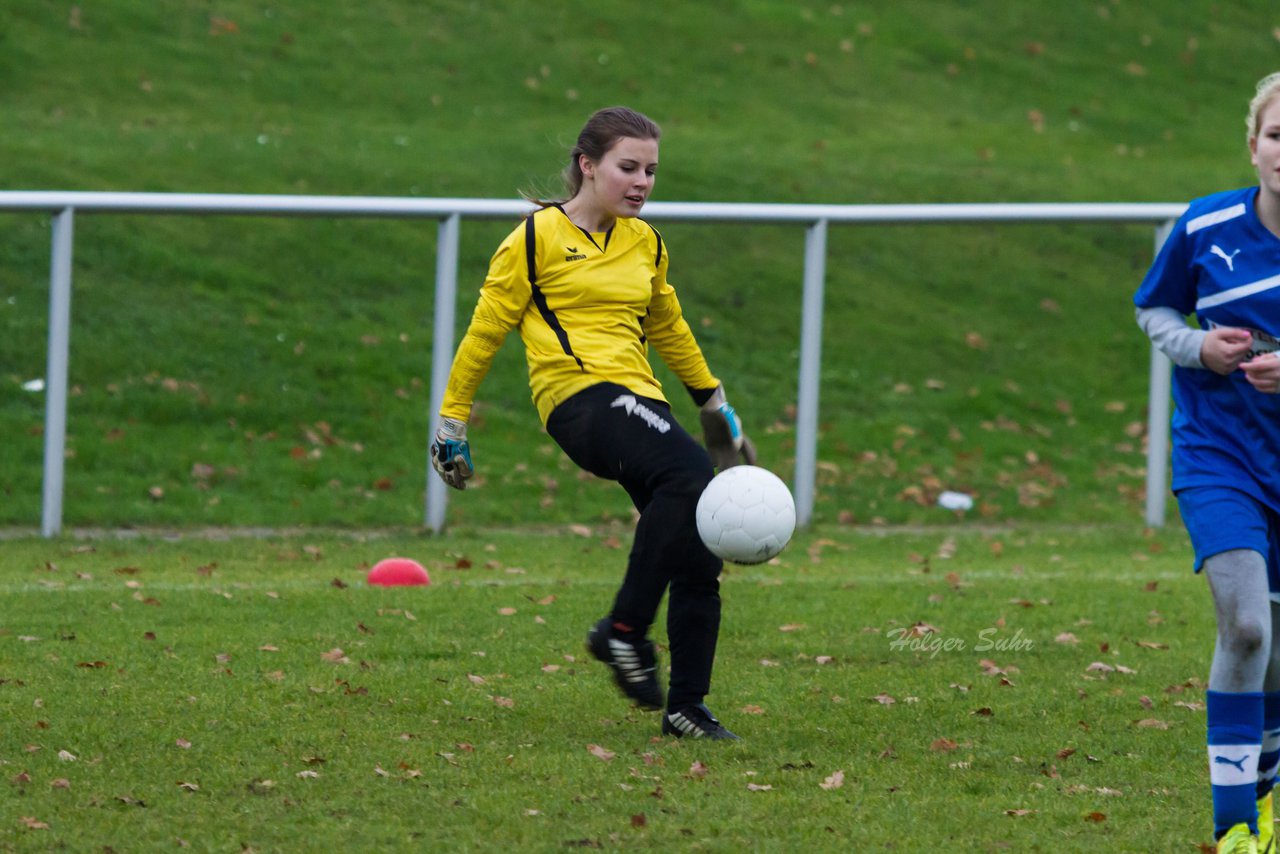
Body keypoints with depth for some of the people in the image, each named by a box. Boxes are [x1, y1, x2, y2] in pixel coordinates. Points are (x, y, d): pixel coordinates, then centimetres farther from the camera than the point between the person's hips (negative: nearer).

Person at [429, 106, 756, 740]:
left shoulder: (645, 243, 18)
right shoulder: (537, 238, 0)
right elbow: (484, 332, 5)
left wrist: (715, 405, 36)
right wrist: (452, 420, 7)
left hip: (639, 402, 7)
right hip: (579, 397, -7)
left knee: (698, 558, -5)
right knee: (689, 473, -33)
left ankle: (686, 706, 8)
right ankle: (624, 630, -26)